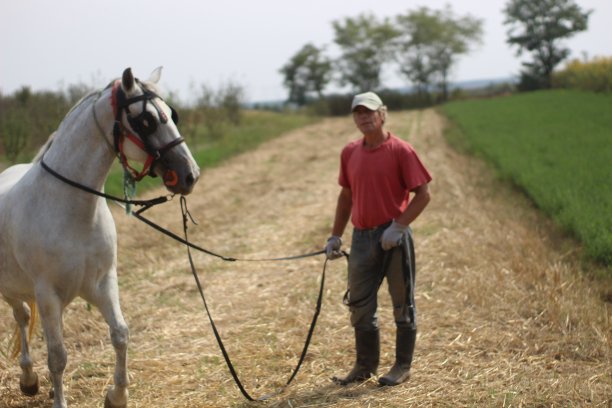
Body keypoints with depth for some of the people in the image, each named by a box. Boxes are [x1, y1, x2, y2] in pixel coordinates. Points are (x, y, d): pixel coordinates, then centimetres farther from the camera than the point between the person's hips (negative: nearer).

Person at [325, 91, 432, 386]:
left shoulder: (400, 150, -9)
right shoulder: (350, 153, 8)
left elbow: (422, 194, -9)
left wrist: (398, 227, -17)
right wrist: (335, 236, 14)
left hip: (394, 237, -6)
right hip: (362, 238, 6)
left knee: (402, 304, 6)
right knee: (359, 305, 12)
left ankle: (402, 367, 18)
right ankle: (365, 366, 26)